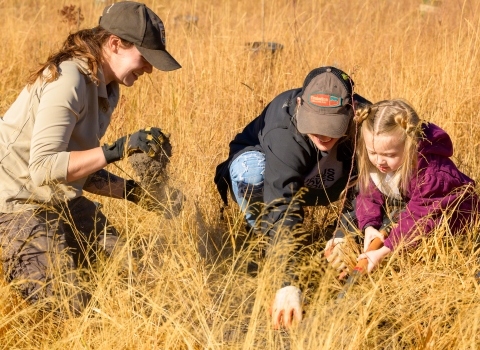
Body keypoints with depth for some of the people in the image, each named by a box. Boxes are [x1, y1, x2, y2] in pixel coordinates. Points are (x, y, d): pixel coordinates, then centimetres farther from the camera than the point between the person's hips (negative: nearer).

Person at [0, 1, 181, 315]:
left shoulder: (106, 89, 8)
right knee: (70, 305, -16)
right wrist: (116, 150, -36)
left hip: (62, 201, 9)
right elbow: (44, 167, -30)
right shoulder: (68, 80, -22)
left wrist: (133, 191, 1)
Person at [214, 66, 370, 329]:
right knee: (252, 169, -38)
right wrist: (288, 283, -60)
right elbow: (282, 209, -51)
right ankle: (266, 245, -14)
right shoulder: (284, 133, -42)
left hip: (319, 184, 4)